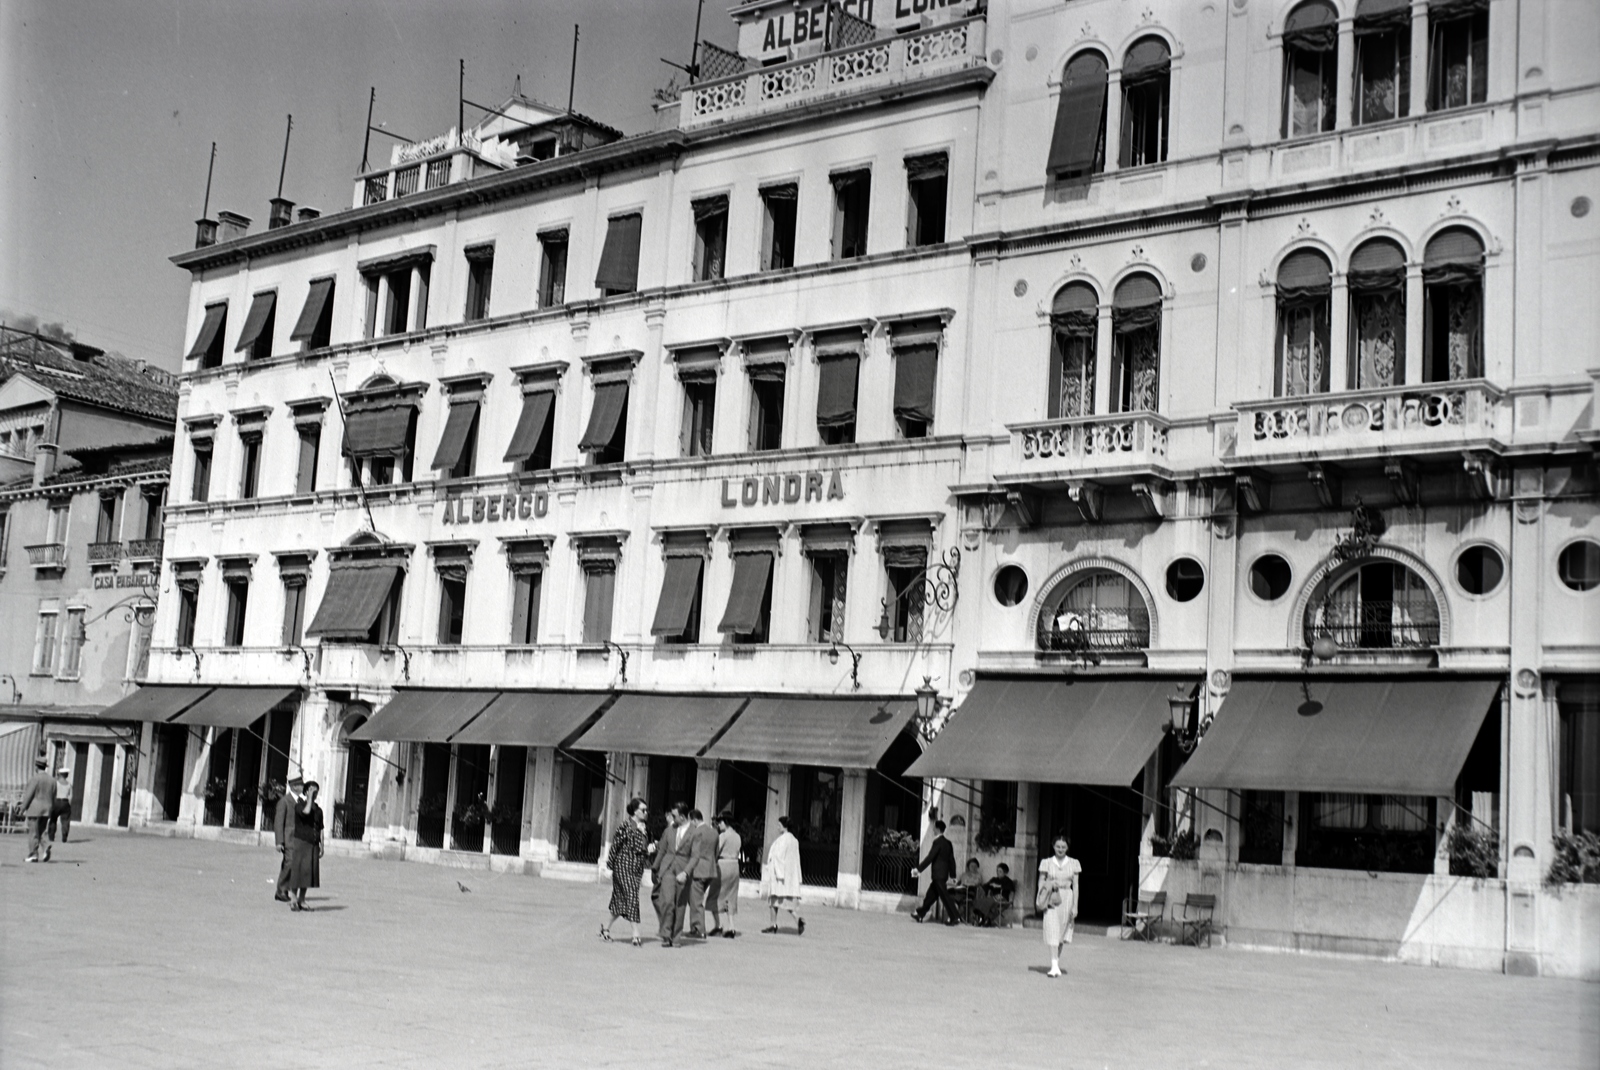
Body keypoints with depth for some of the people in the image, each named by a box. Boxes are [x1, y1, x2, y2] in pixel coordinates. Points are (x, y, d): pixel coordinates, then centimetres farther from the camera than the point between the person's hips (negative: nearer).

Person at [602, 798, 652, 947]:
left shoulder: (643, 829, 12)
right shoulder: (625, 827, -10)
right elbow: (615, 846, -9)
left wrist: (649, 849, -1)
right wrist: (609, 866, -10)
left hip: (636, 869, 8)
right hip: (624, 867, -7)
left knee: (621, 901, 12)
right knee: (631, 898, -13)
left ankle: (606, 928, 27)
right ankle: (636, 935, -15)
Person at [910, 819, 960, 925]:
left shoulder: (938, 842, -14)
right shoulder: (947, 843, 12)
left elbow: (930, 857, -18)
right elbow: (951, 860, 14)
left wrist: (918, 869, -15)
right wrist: (952, 875, 17)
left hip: (938, 874, -9)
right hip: (943, 874, 9)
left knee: (945, 896, -7)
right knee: (930, 895, 14)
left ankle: (954, 918, -7)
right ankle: (920, 914, 21)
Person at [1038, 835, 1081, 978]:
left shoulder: (1073, 864, 5)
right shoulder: (1047, 863, 3)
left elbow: (1075, 885, 5)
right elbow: (1041, 882, 6)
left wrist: (1075, 906, 0)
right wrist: (1041, 901, -3)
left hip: (1066, 899, 1)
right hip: (1051, 900, -1)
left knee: (1062, 934, 8)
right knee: (1052, 932, -10)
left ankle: (1057, 960, 23)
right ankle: (1054, 966, -14)